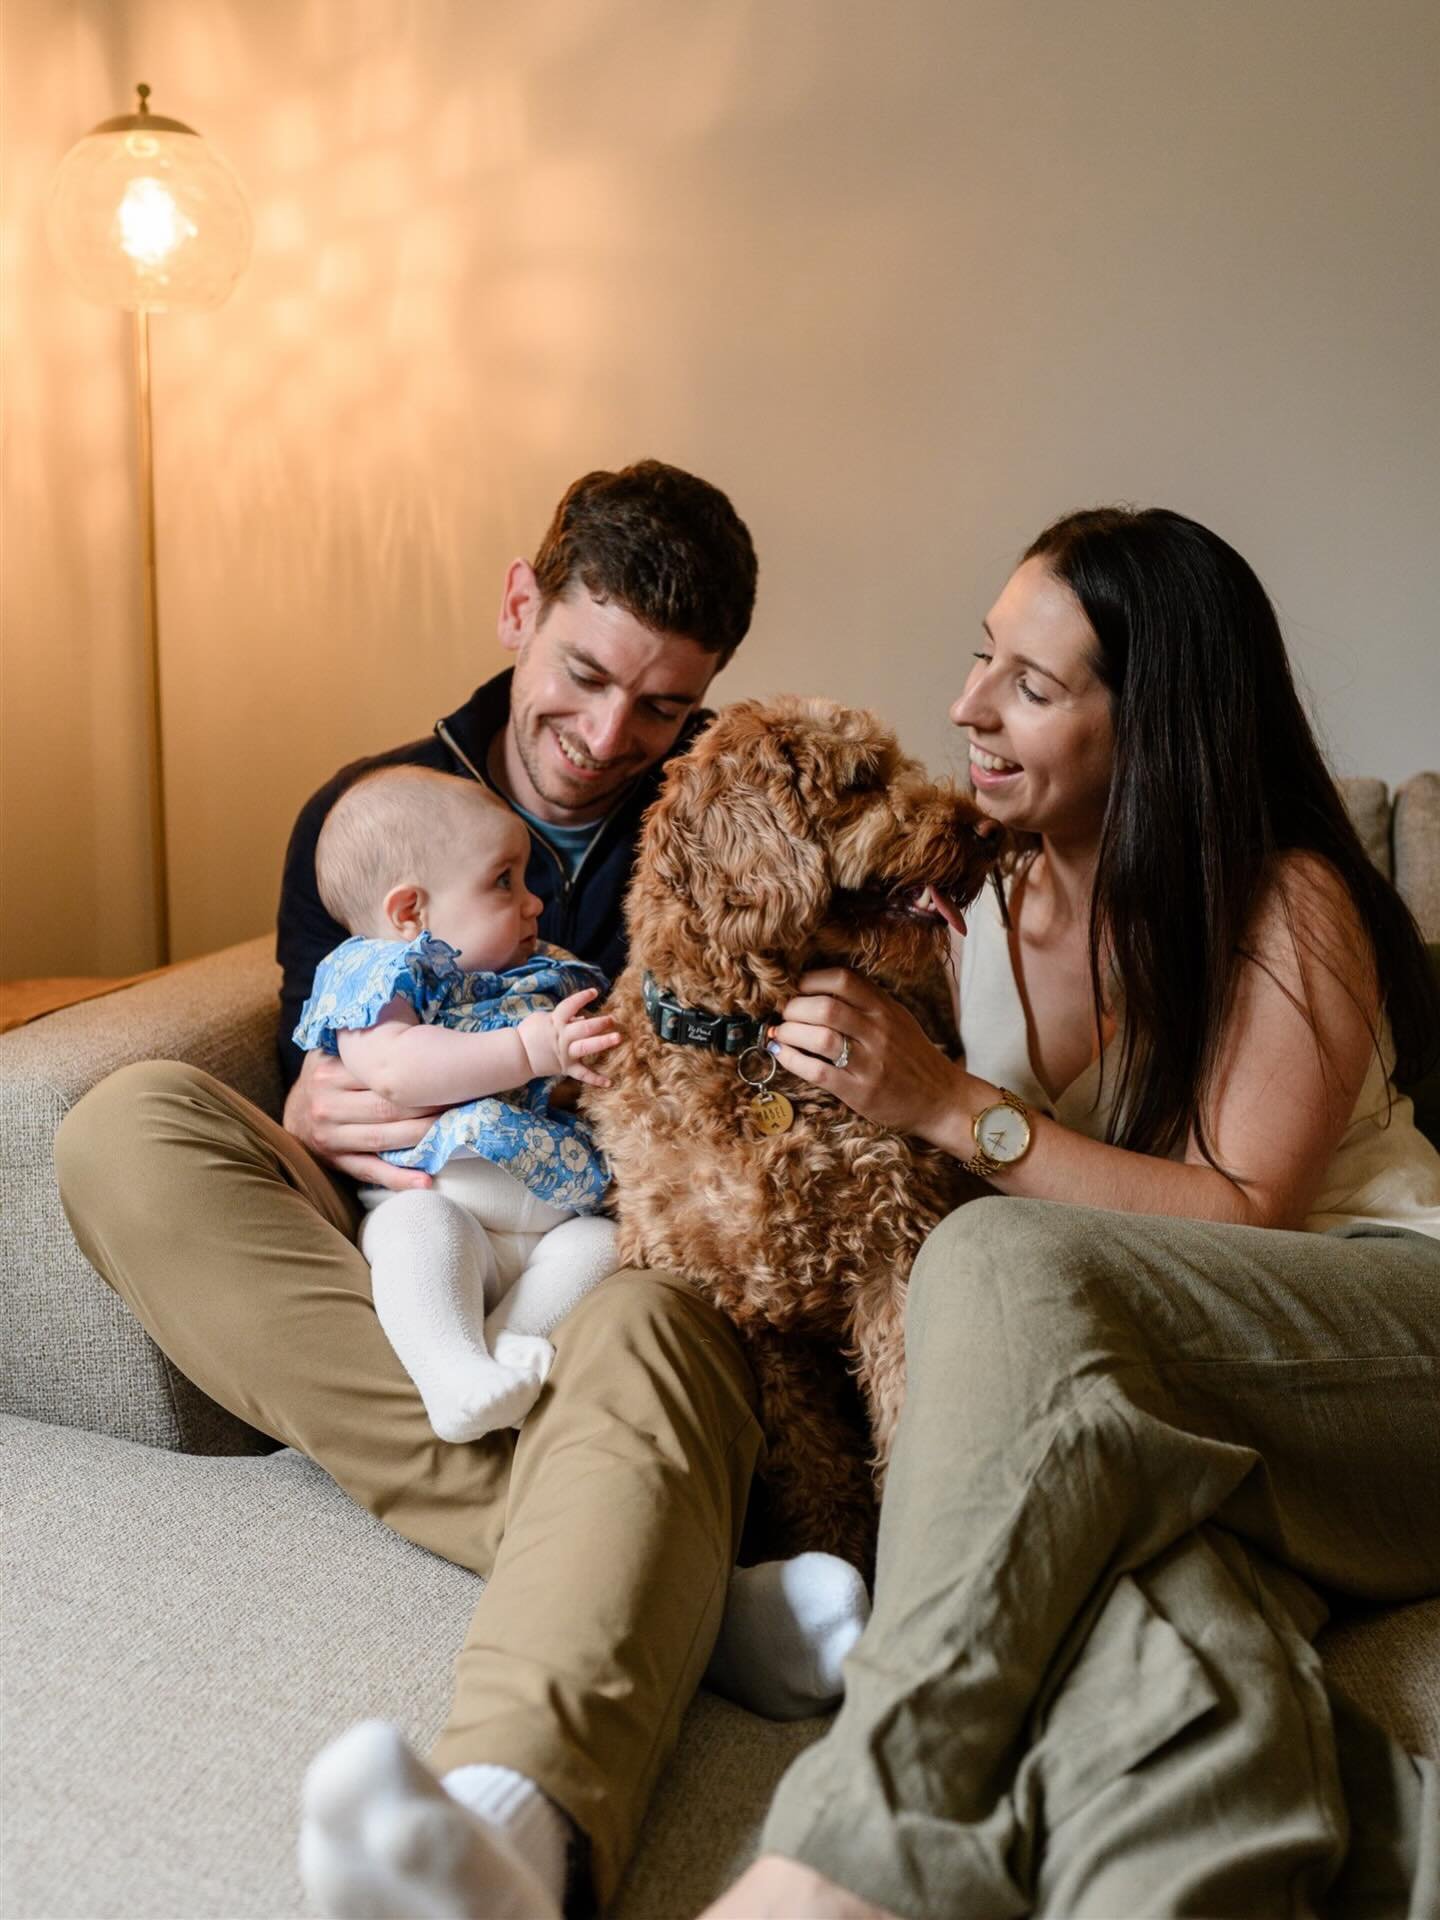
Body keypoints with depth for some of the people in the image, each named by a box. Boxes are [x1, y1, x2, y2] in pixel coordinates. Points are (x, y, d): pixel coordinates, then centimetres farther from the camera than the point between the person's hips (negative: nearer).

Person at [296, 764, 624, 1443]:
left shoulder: (542, 976, 25)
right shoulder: (376, 970, 2)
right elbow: (393, 1067, -18)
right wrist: (529, 1051, -21)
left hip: (552, 1220, 6)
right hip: (431, 1197, -6)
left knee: (604, 1238, -21)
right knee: (419, 1225, -35)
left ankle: (509, 1343, -30)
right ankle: (454, 1375, -45)